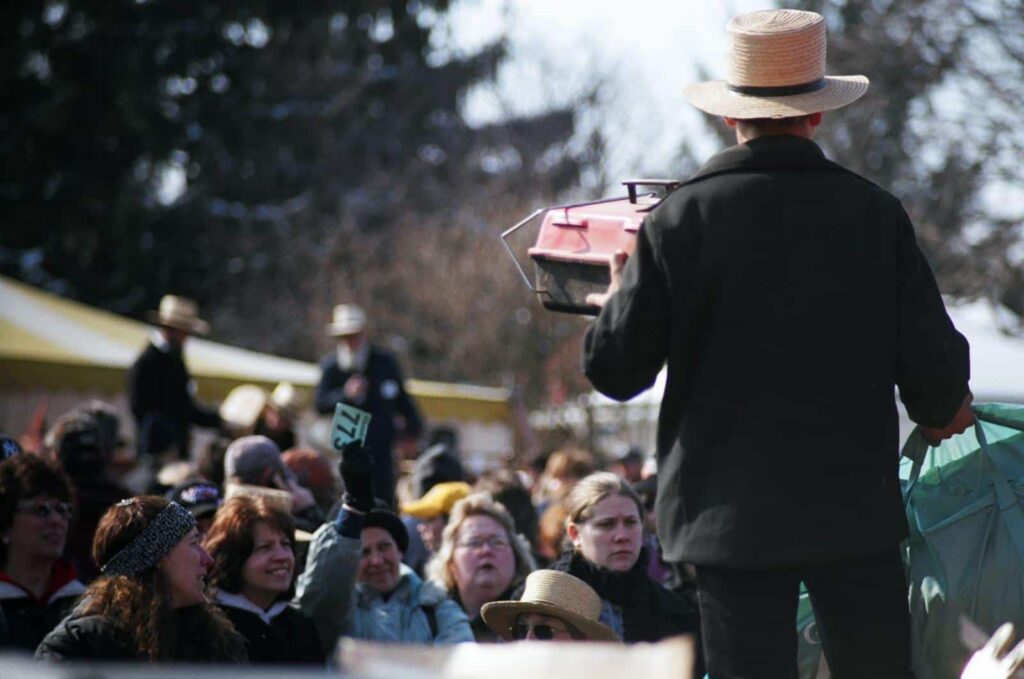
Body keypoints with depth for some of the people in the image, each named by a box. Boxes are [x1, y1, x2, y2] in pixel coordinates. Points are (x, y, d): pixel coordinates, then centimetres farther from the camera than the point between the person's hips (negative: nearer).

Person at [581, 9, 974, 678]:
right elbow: (933, 367, -3)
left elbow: (616, 371, -2)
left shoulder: (678, 219, -4)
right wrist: (942, 413, 20)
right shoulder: (874, 212, -3)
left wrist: (616, 300, 20)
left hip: (730, 515, 0)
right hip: (857, 510, 0)